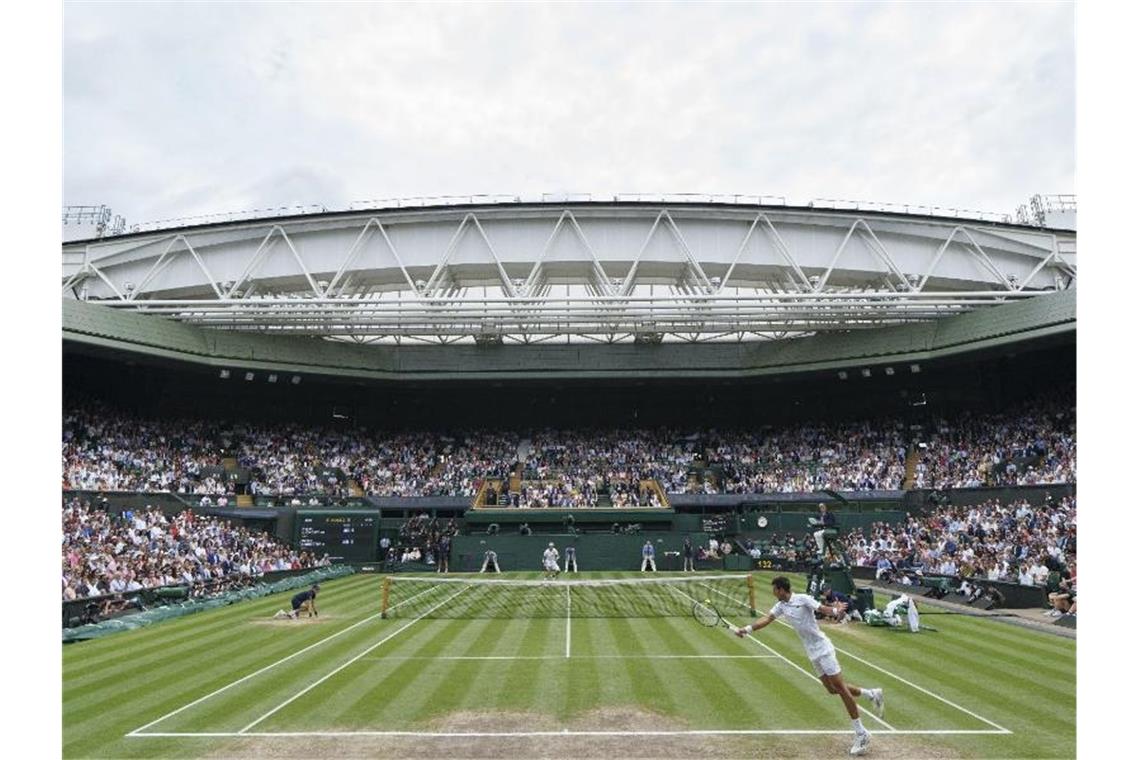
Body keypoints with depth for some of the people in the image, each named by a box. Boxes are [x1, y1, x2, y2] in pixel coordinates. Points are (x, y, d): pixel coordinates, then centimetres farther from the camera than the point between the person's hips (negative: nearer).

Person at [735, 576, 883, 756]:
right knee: (832, 689, 9)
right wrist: (748, 629, -15)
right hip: (813, 654, 7)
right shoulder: (780, 606, 5)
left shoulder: (802, 599, -15)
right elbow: (767, 619, -3)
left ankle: (861, 733, 2)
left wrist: (836, 611, -41)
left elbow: (824, 609, -21)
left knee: (840, 687, -6)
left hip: (823, 649, -7)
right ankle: (872, 694, 29)